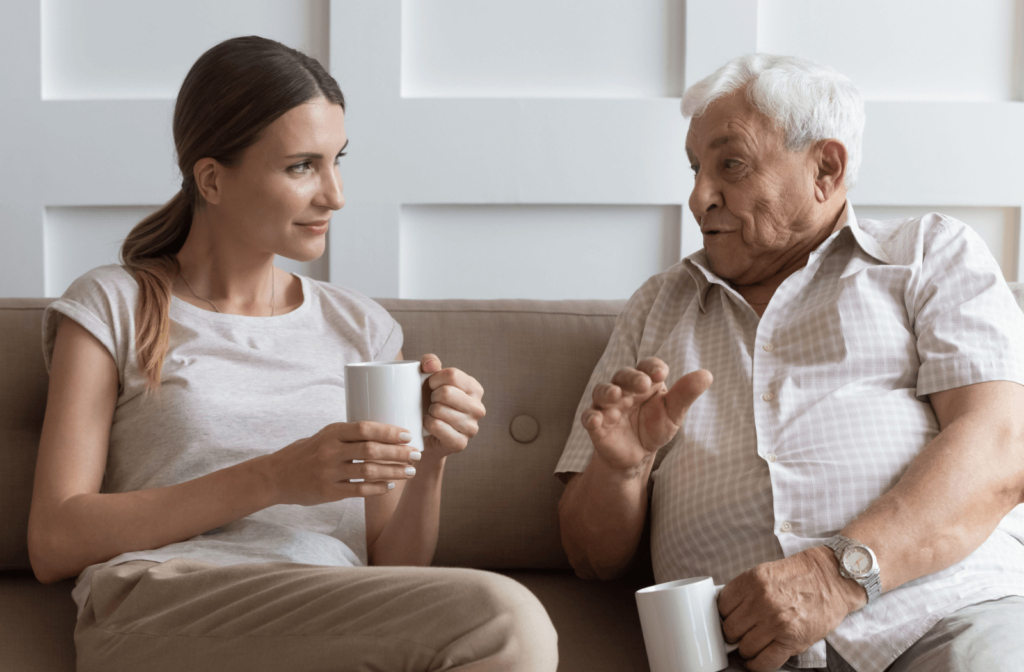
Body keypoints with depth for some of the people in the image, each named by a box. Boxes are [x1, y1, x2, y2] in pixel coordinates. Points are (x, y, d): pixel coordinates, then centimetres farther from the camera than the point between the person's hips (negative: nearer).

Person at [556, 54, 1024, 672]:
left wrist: (845, 569, -17)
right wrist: (619, 466, -3)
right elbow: (596, 560, 20)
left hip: (954, 612, -2)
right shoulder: (658, 309, 24)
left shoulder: (933, 252, 16)